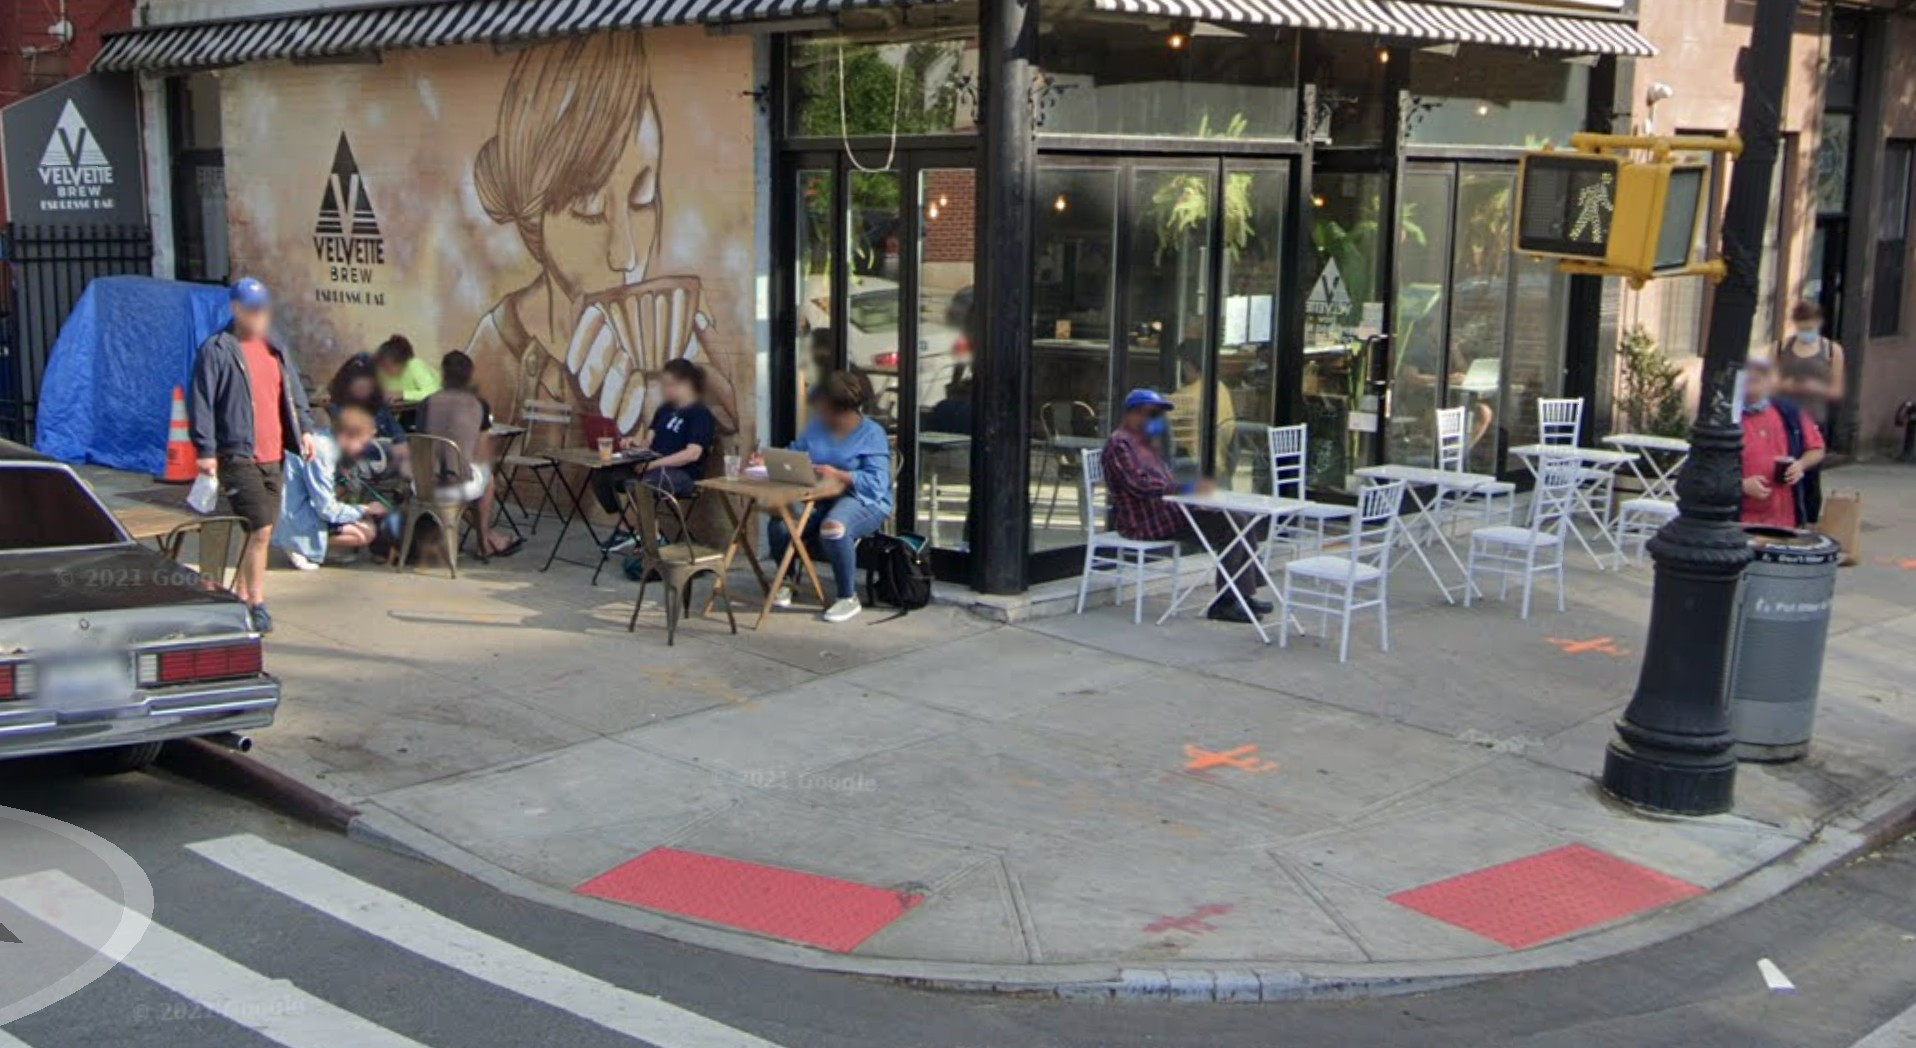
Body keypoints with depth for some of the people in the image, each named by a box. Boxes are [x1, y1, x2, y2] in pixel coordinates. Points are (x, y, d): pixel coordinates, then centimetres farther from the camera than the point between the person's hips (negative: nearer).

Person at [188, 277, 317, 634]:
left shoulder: (274, 350, 15)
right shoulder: (216, 351, -7)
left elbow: (294, 392, 22)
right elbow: (202, 403, -9)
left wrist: (305, 429, 9)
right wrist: (206, 450, -14)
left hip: (272, 456, 7)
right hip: (238, 455, -7)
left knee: (261, 531, 12)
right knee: (261, 529, -13)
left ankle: (241, 595, 26)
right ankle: (256, 604, -4)